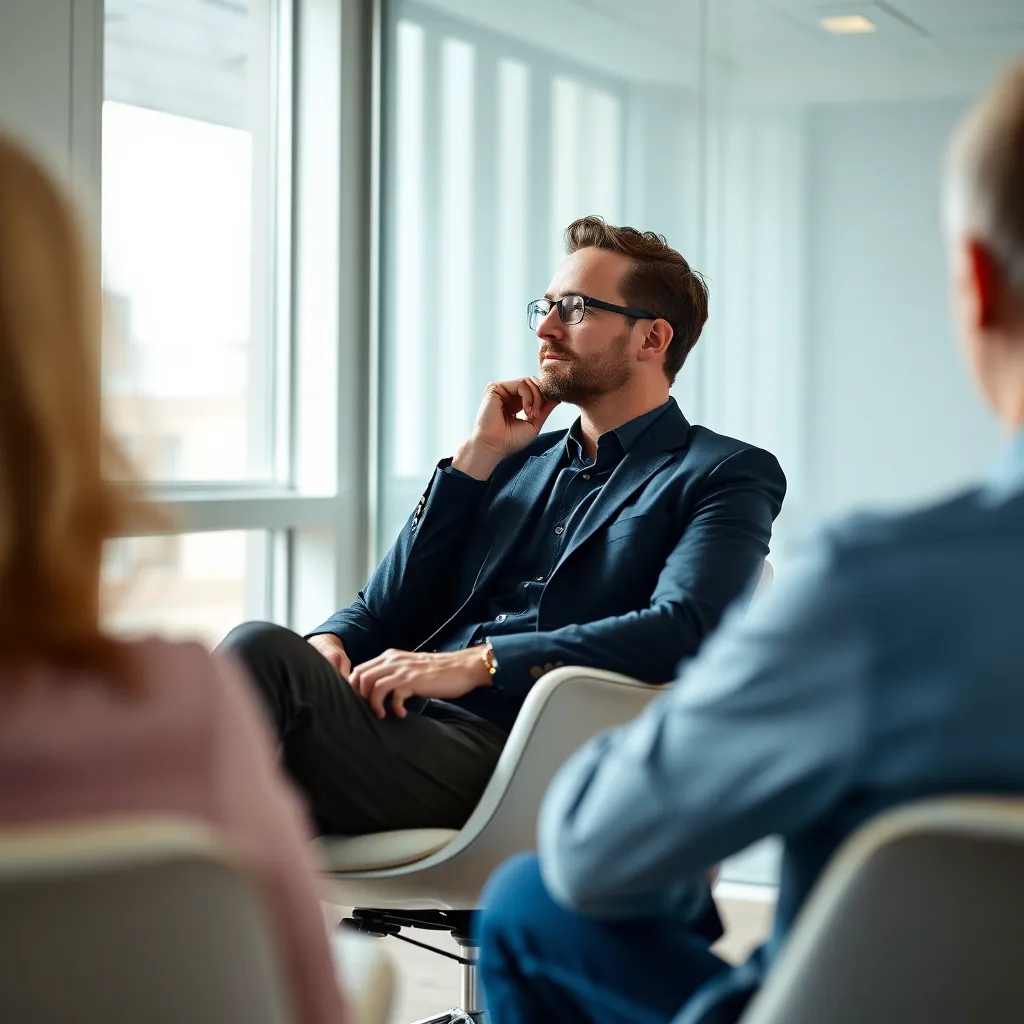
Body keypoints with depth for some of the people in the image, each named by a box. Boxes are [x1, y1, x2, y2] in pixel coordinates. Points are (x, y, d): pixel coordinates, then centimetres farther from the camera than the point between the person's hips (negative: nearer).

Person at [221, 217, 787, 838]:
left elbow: (682, 630, -13)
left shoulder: (726, 476, 8)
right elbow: (385, 612, 19)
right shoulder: (519, 462, 27)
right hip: (408, 722, 6)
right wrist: (476, 459, 5)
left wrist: (476, 661, -19)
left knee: (262, 650, -29)